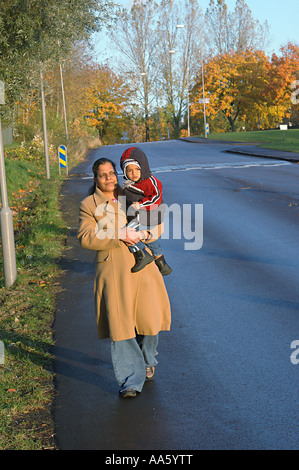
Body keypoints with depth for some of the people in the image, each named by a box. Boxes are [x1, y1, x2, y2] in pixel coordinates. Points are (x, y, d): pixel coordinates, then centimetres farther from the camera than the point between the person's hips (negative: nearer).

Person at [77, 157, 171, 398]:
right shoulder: (88, 205, 4)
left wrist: (139, 234, -9)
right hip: (112, 271, -3)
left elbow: (157, 224, 13)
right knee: (120, 324, -7)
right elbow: (86, 238, -9)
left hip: (142, 267, 3)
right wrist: (118, 236, -17)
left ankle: (147, 362, 35)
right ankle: (131, 380, 3)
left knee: (149, 318, 5)